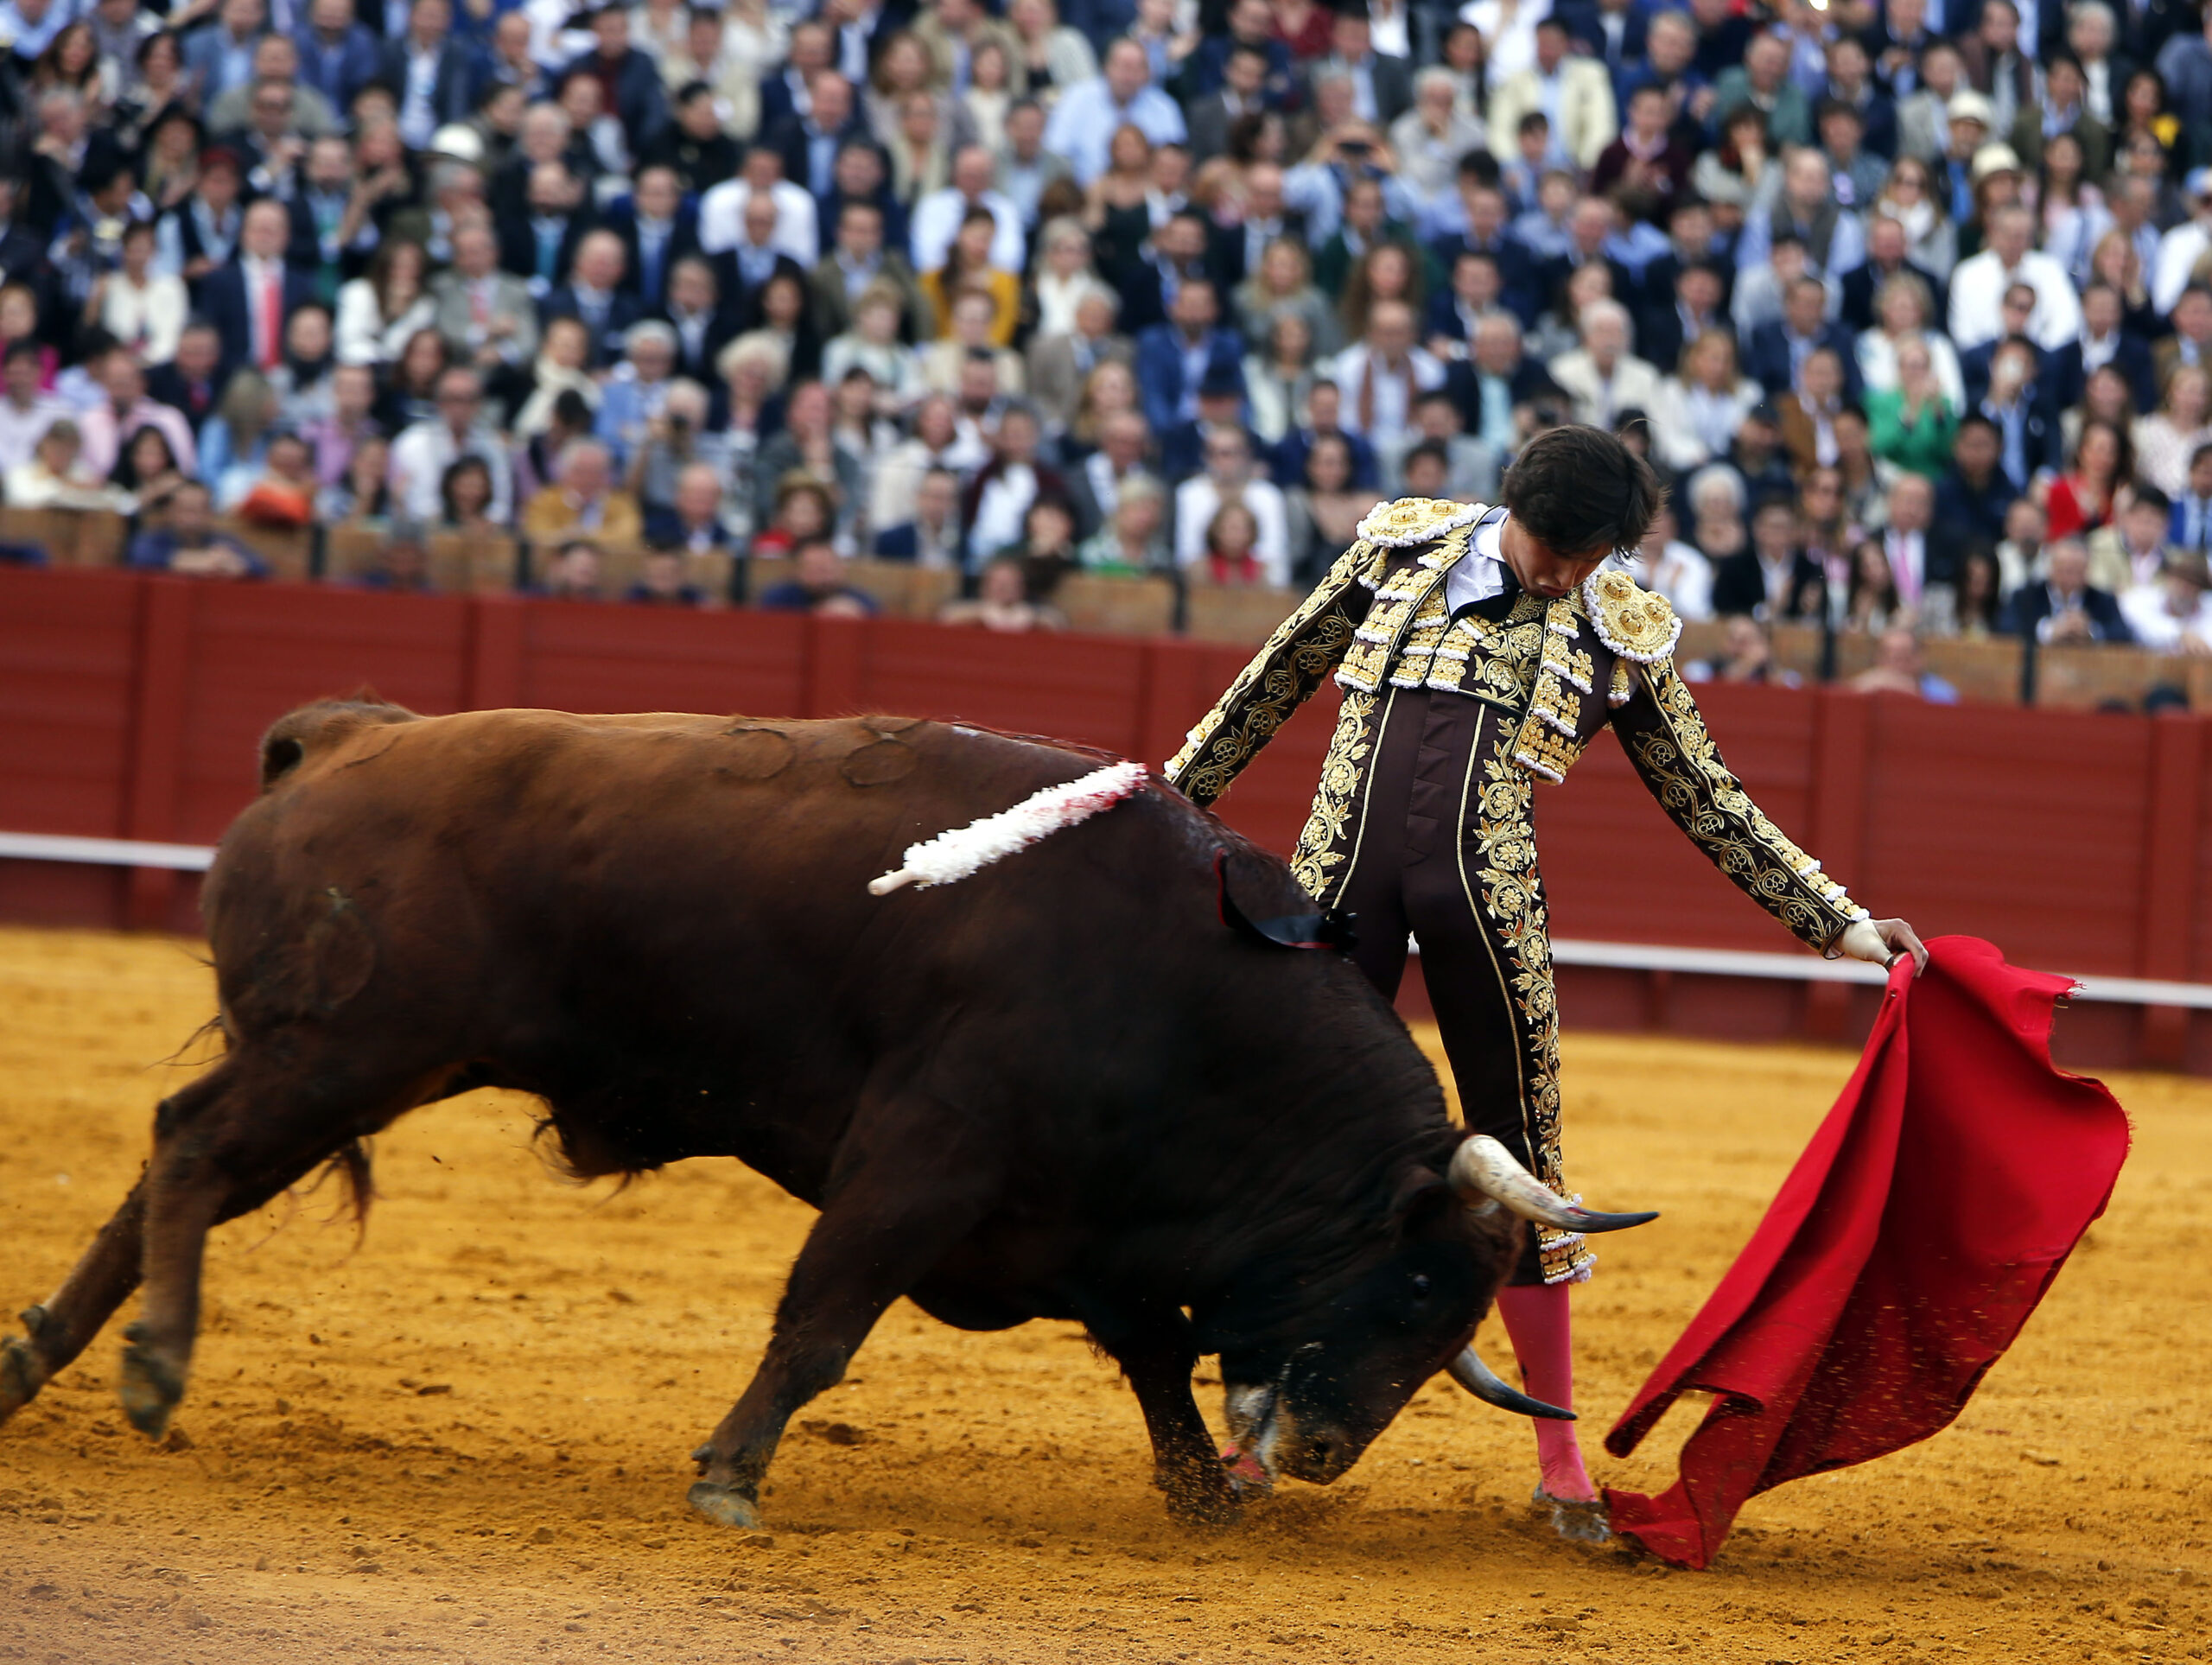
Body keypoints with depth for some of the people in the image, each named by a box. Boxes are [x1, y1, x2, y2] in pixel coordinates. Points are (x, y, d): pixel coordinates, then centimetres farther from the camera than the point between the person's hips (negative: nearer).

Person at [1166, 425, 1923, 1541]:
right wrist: (1173, 800, 22)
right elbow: (1278, 681, 18)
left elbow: (1712, 806, 13)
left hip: (1485, 901, 0)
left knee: (1516, 1160, 1)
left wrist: (1842, 924, 9)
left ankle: (1559, 1457, 10)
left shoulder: (1622, 639, 7)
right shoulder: (1403, 548, 8)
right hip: (1341, 873, 0)